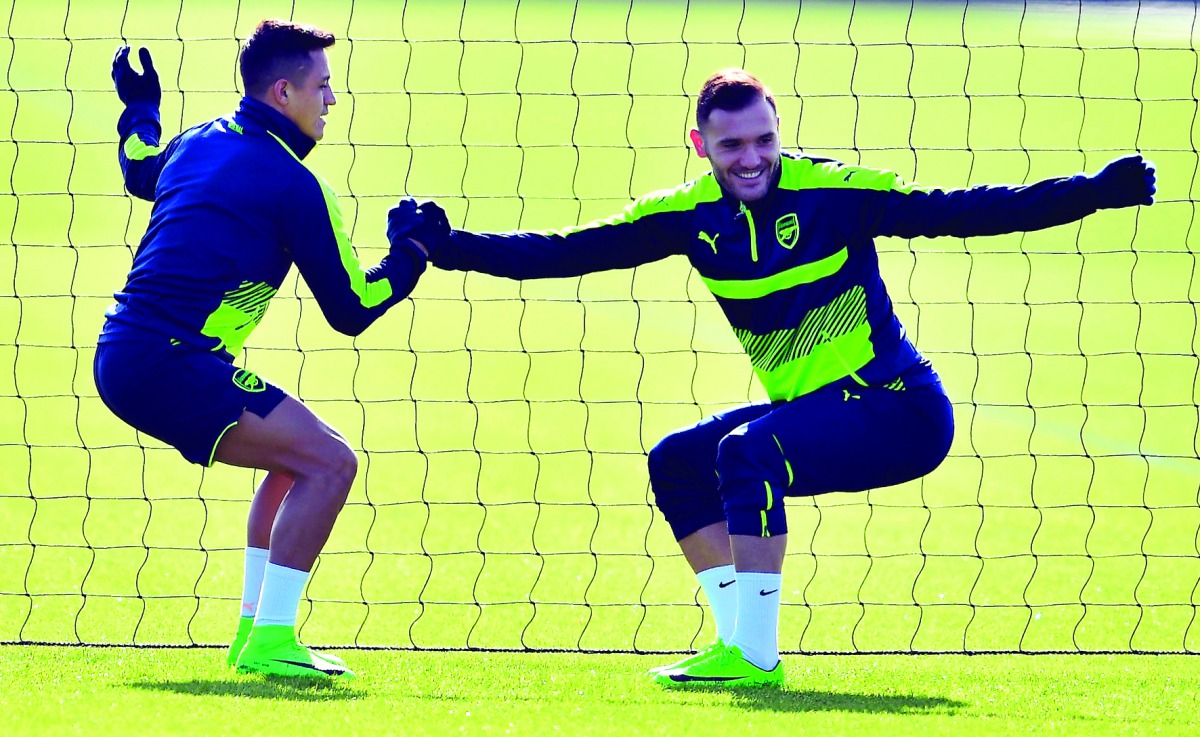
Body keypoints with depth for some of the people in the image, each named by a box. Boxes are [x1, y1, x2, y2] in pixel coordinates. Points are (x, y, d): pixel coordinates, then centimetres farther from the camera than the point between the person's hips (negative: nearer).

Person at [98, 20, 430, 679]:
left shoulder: (202, 142, 16)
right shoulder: (292, 183, -9)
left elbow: (140, 172, 42)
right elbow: (350, 310, -4)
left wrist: (140, 111, 60)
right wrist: (410, 254, 10)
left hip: (122, 357, 10)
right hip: (169, 364, -10)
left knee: (297, 458, 22)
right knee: (330, 463, -13)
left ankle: (253, 630, 23)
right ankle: (270, 641, -16)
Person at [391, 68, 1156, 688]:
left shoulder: (832, 191, -16)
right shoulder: (692, 215, 0)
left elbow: (960, 211, -19)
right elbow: (568, 251, 2)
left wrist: (1096, 191, -28)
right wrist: (453, 248, -5)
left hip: (898, 410, -7)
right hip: (808, 412, 7)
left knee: (747, 451, -26)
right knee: (676, 461, 3)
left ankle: (755, 657, -22)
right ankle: (738, 642, 6)